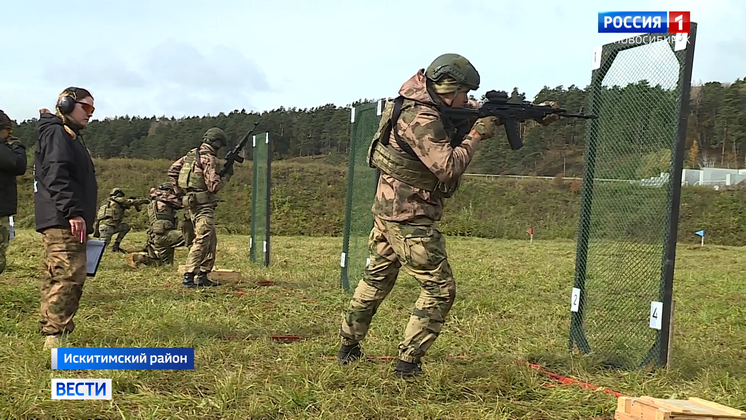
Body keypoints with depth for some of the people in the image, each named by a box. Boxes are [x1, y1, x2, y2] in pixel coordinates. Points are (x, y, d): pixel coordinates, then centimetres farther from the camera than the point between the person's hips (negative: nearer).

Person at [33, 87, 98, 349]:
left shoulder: (71, 137, 26)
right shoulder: (56, 133, -7)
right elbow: (56, 177, -20)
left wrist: (83, 218, 23)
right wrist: (73, 212, -26)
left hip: (66, 222, 11)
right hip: (62, 222, -11)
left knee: (57, 278, 12)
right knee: (69, 276, -15)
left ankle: (50, 333, 17)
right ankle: (56, 336, -16)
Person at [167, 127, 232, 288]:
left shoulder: (191, 154, 13)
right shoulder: (209, 159, -14)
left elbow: (172, 170, 16)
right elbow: (213, 186, -18)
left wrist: (179, 191, 17)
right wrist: (226, 176, -3)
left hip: (191, 204, 10)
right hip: (203, 205, -10)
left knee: (211, 241, 15)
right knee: (201, 241, -11)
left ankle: (203, 276, 17)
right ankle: (188, 278, -14)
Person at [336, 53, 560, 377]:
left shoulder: (427, 105, 9)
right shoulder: (421, 119, -21)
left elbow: (477, 111, 15)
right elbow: (448, 167, -25)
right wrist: (476, 135, -14)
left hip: (388, 208, 10)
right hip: (410, 218, -10)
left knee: (376, 280, 20)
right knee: (439, 289, -3)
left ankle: (348, 348, 30)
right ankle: (408, 363, -1)